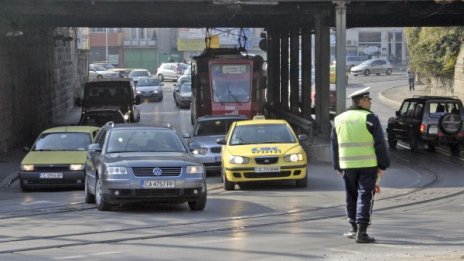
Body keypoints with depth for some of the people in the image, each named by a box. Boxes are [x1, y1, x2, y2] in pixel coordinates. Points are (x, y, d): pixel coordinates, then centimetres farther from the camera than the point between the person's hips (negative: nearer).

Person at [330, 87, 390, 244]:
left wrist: (338, 166, 20)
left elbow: (334, 145, 13)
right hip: (368, 165, -4)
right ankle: (361, 232, -7)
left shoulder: (339, 119, 9)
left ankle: (354, 228, 21)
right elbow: (380, 144, -8)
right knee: (364, 196, -3)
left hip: (347, 165, 4)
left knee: (352, 197, 15)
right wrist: (382, 166, -2)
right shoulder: (370, 119, -7)